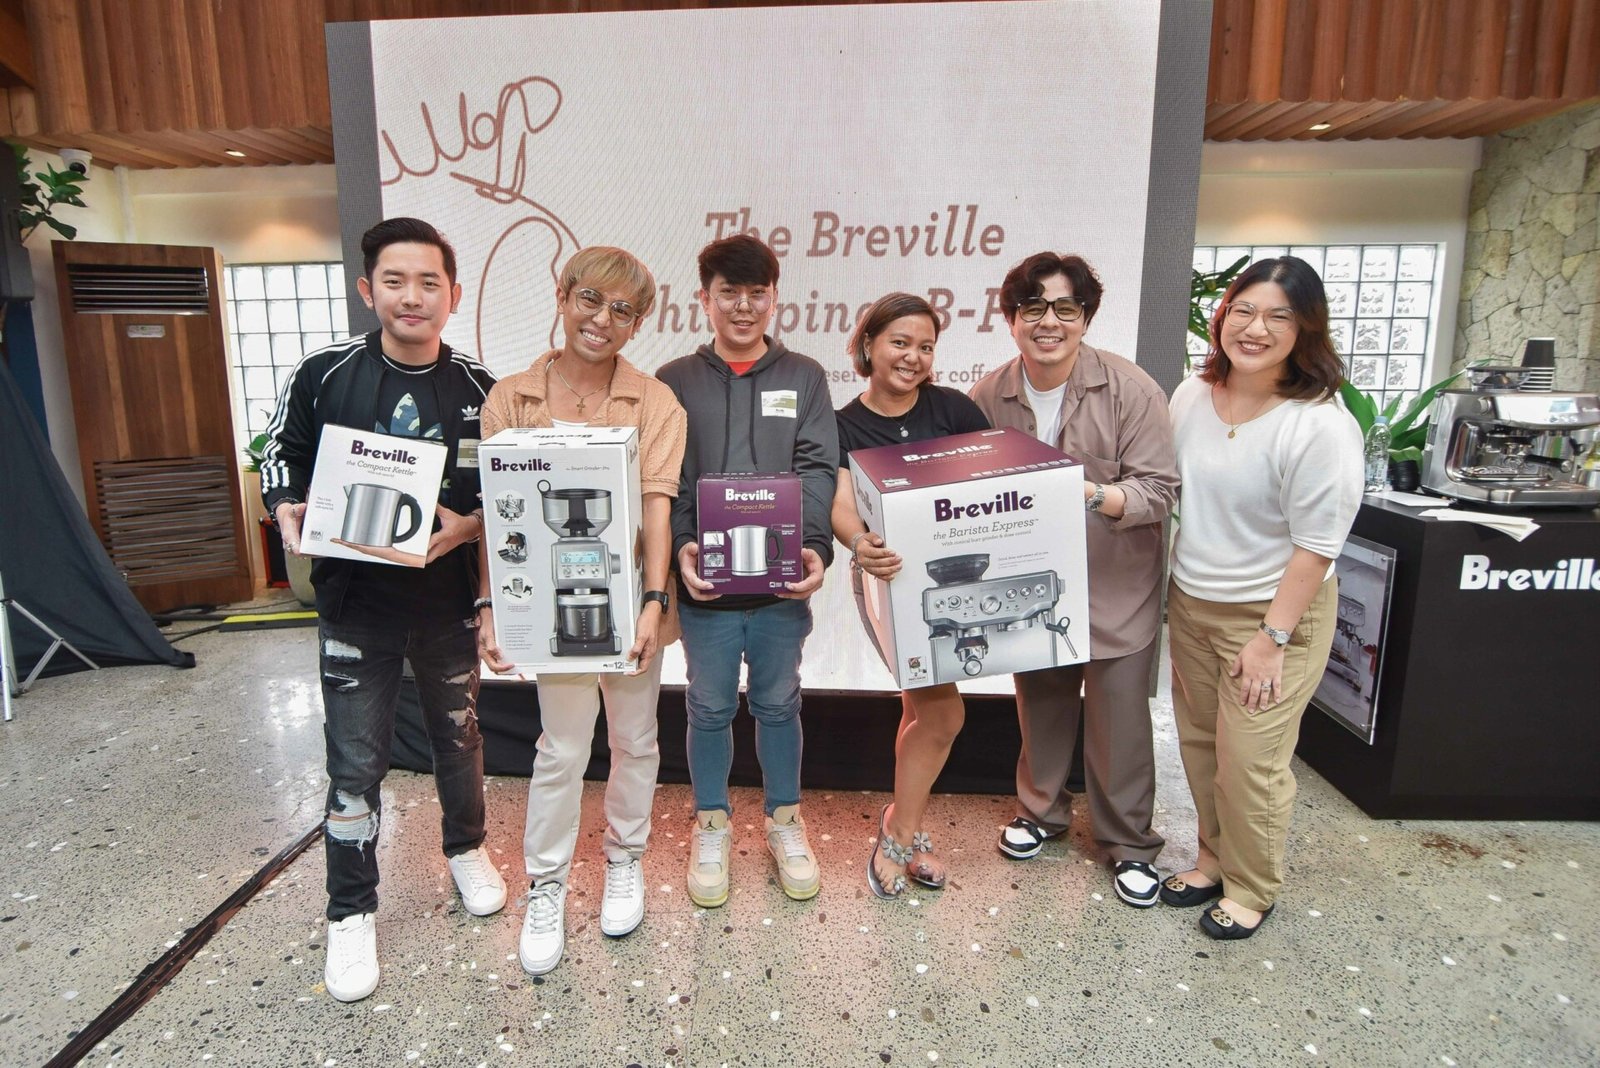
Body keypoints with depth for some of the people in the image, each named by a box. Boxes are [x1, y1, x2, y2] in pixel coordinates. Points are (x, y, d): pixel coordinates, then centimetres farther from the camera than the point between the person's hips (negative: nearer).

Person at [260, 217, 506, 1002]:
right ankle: (351, 912, 26)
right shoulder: (323, 375, -5)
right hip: (355, 601, -1)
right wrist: (288, 513, -13)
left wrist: (468, 526, -18)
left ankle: (466, 848, 44)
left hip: (450, 598, 1)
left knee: (459, 735, 18)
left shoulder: (480, 388, -5)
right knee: (355, 762, 6)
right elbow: (282, 456, 7)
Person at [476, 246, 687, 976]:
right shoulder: (513, 398, -1)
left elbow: (657, 502, -13)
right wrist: (489, 602, -10)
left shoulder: (653, 401, -3)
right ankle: (545, 889, 28)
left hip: (631, 599, 1)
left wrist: (653, 599, -22)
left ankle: (625, 859, 39)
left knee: (634, 737, 15)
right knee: (562, 747, 7)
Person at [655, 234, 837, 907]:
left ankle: (784, 820, 35)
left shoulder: (803, 377, 6)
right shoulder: (673, 382, 4)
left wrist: (814, 546, -17)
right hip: (703, 580, 0)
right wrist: (680, 546, -18)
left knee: (778, 704, 15)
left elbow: (816, 472, -3)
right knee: (710, 708, 13)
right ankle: (712, 826, 34)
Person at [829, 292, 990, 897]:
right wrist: (859, 543, -40)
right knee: (943, 713, -8)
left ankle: (899, 833, 33)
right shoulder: (845, 427, -5)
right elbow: (841, 506, -18)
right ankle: (903, 832, 17)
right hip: (889, 579, -3)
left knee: (920, 710, 14)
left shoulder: (951, 408, -1)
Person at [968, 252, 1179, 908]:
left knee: (1120, 720, 7)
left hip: (1116, 588, -3)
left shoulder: (1130, 389, -15)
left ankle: (1129, 843, 30)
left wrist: (1093, 495, -33)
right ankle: (1041, 809, 43)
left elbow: (1159, 489, -17)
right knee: (1040, 705, 19)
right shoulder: (988, 396, -5)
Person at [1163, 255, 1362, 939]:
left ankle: (1252, 889, 28)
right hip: (1190, 602, 6)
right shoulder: (1192, 396, 0)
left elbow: (1317, 544, -18)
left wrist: (1273, 637, -17)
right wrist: (1179, 592, 13)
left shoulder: (1319, 425, -20)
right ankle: (1214, 859, 39)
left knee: (1249, 763, 3)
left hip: (1277, 611, -6)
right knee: (1199, 745, 18)